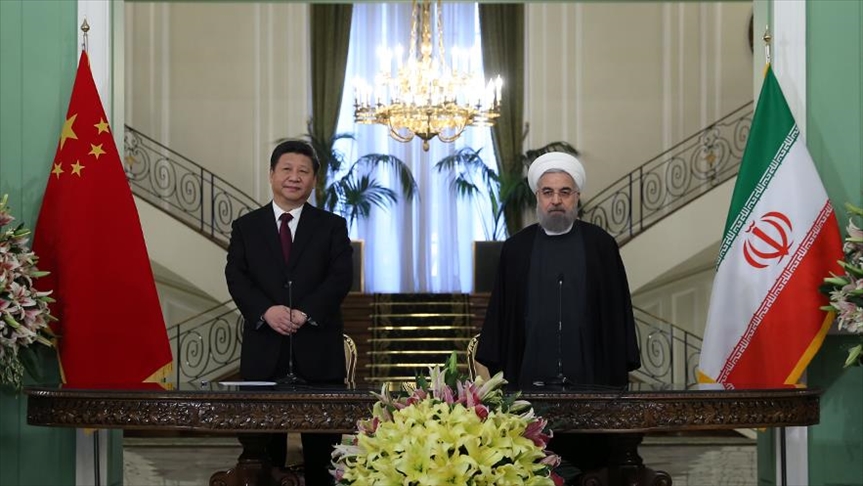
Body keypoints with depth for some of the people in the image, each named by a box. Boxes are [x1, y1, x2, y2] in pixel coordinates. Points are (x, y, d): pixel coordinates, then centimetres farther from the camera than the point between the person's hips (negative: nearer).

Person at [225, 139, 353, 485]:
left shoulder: (332, 226, 10)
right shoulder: (246, 226, 12)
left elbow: (341, 277, -3)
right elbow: (236, 277, 0)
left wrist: (305, 313, -17)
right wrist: (266, 311, -18)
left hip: (318, 352, 0)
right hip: (264, 351, 1)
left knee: (322, 445, 3)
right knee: (263, 446, 4)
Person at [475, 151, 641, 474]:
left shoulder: (602, 246, 5)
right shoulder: (516, 249, 9)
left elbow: (618, 311, 5)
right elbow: (500, 313, 9)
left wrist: (622, 373, 0)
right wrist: (493, 371, 3)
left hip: (591, 382, -1)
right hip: (530, 382, 1)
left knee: (589, 462, 0)